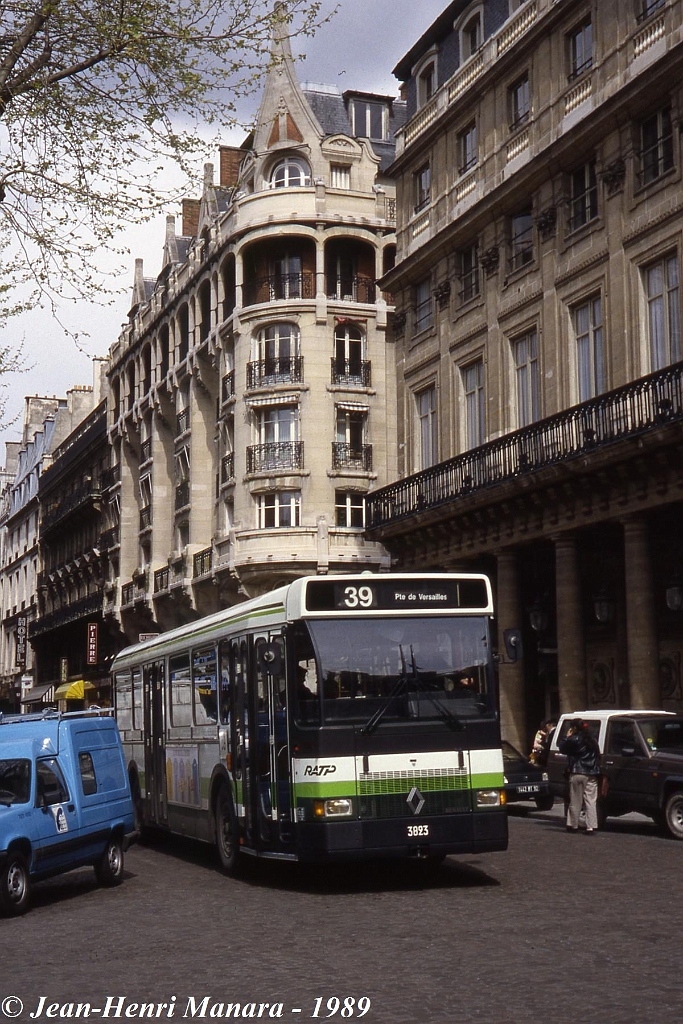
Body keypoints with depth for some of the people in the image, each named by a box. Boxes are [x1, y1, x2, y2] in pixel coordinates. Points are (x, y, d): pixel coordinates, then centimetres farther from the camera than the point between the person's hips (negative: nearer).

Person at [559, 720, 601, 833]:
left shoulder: (573, 739, -6)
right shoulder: (593, 741, 13)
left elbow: (561, 749, 3)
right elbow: (598, 757, 14)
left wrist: (567, 737, 13)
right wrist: (597, 771, 15)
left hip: (577, 774, -4)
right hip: (591, 776, 4)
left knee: (575, 801, 5)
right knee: (590, 801, 0)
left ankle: (573, 825, 12)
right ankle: (590, 827, -6)